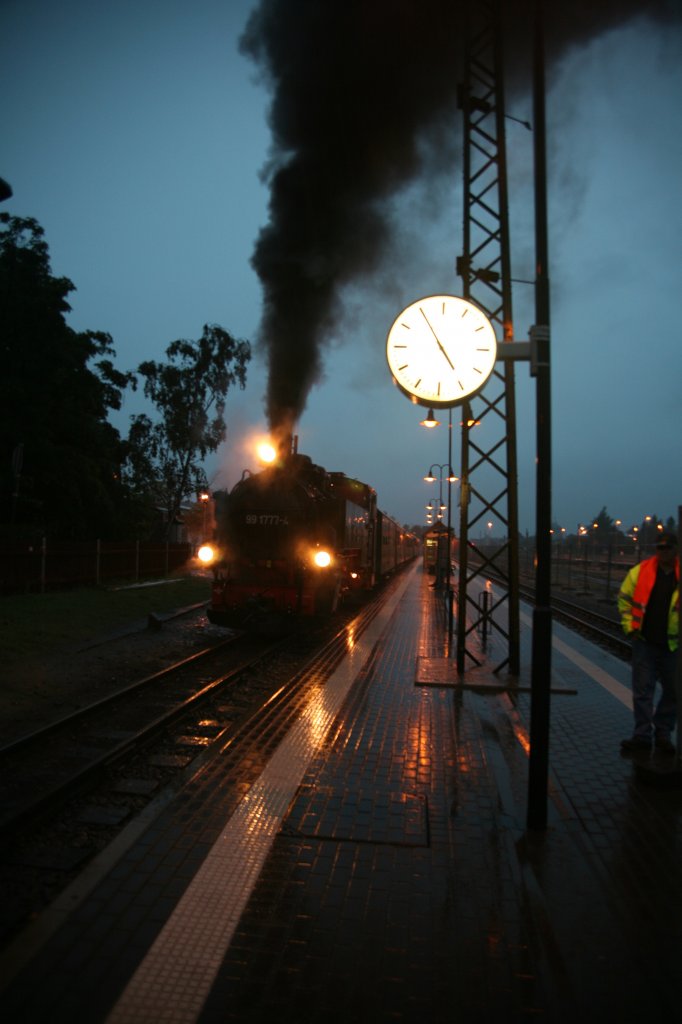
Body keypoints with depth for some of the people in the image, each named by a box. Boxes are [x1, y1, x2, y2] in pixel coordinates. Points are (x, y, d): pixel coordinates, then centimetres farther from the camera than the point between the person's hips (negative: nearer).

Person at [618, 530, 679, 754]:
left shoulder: (678, 575, -1)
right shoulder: (640, 571, -2)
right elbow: (624, 599, 7)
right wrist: (629, 627, -1)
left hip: (672, 644, 1)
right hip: (645, 642, -1)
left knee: (672, 691, 11)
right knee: (642, 691, 3)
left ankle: (663, 734, 27)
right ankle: (642, 735, 12)